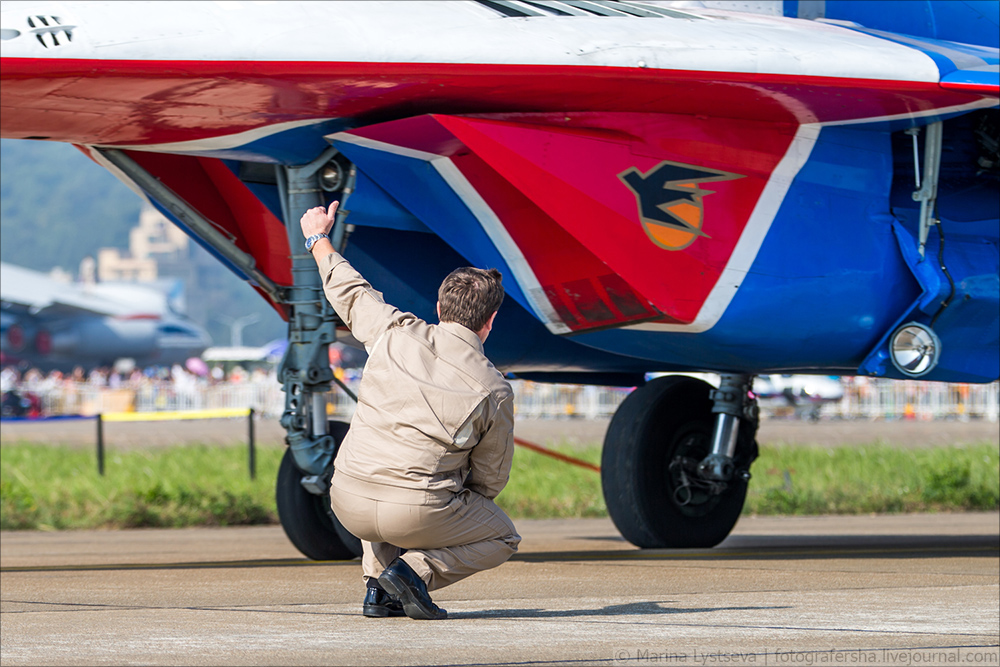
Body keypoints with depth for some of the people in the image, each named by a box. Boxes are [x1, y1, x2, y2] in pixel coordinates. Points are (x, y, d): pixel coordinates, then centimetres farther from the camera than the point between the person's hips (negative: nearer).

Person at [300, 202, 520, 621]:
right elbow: (490, 479, 6)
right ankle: (418, 569, -4)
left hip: (347, 503, 4)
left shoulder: (396, 335, 1)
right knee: (503, 539, 23)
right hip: (416, 514, -4)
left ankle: (378, 587, 21)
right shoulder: (494, 392, -4)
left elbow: (351, 294, 21)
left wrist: (318, 240, 39)